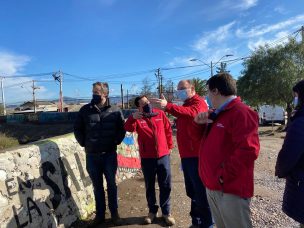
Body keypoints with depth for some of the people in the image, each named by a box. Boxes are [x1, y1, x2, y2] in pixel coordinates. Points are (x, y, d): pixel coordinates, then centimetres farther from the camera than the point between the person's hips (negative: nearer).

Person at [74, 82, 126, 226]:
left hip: (109, 155, -1)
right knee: (97, 186, 14)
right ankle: (99, 214, 29)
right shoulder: (85, 110, -1)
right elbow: (77, 129, 9)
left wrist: (115, 142, -3)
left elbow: (121, 129, 5)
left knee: (111, 185, 12)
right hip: (91, 156, 1)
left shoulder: (115, 111, -4)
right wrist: (84, 143, 3)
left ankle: (114, 214, 28)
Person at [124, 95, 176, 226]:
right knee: (149, 186, 13)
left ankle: (166, 212, 25)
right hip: (147, 158, 0)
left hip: (163, 156, 1)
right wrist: (132, 118, -39)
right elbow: (128, 128, -21)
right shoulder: (137, 118, -2)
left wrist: (169, 146, 8)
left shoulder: (160, 114, 1)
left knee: (165, 186, 9)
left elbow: (168, 130, 8)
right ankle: (152, 211, 32)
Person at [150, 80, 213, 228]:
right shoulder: (185, 105, 21)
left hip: (196, 156, -9)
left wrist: (167, 106, -46)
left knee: (201, 191, -1)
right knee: (192, 191, 19)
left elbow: (191, 113, -33)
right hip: (186, 156, 9)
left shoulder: (198, 102, -8)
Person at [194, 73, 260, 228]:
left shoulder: (241, 113, -18)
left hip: (230, 190, -9)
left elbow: (247, 151, -29)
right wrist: (199, 123, 2)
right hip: (212, 186, 9)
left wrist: (224, 176, -22)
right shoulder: (216, 114, 12)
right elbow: (205, 138, 22)